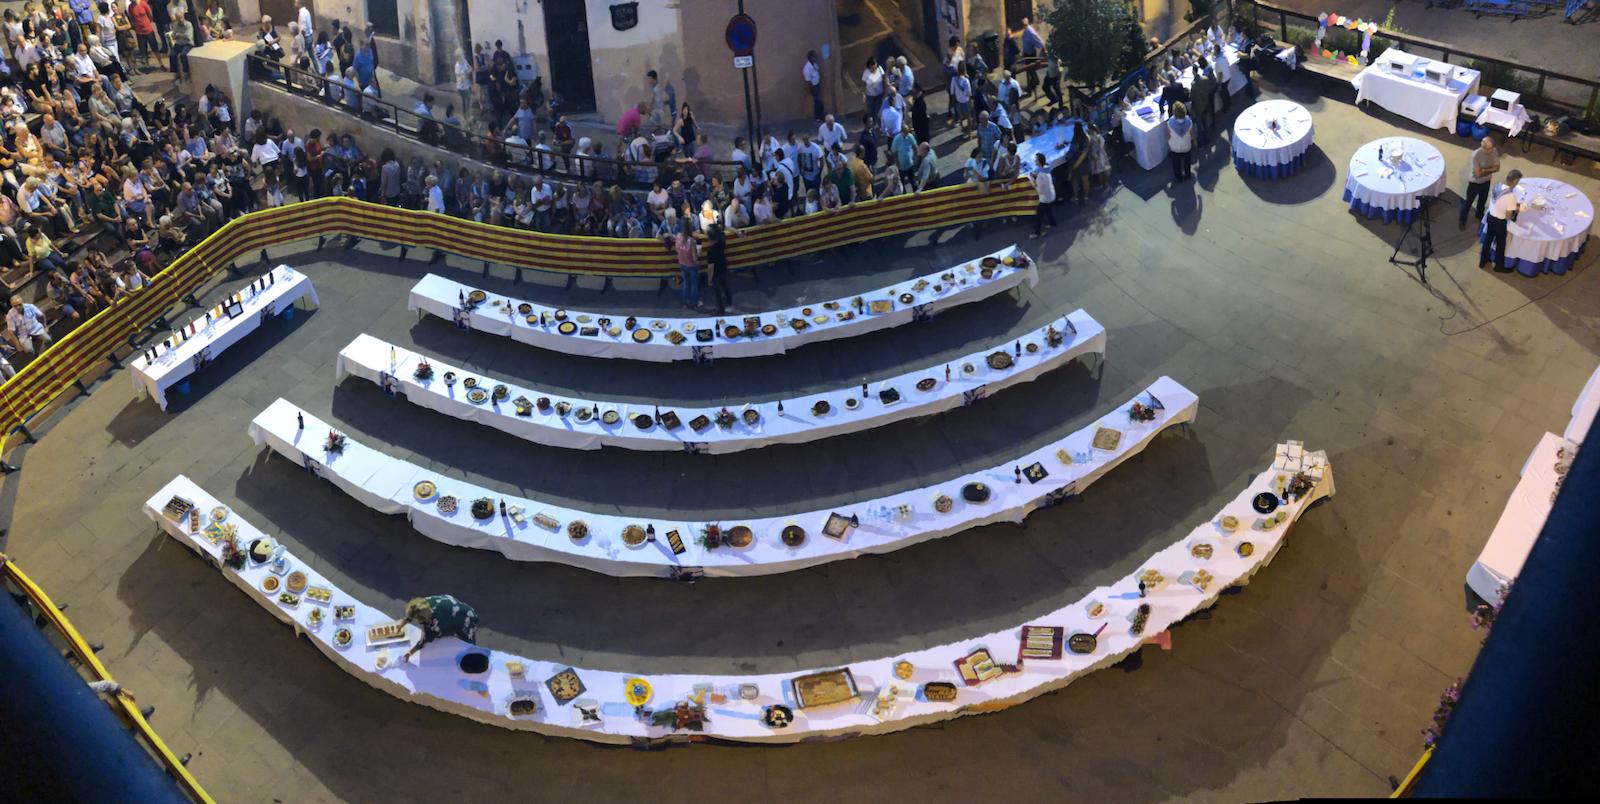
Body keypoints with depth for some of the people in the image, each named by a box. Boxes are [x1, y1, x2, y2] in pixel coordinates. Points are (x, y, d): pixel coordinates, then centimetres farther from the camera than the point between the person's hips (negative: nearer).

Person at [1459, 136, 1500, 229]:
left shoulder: (1494, 152, -17)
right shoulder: (1476, 155, -34)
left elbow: (1497, 167, -13)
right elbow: (1478, 173, -32)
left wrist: (1484, 170, -27)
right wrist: (1490, 169, -21)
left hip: (1486, 181, 5)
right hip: (1475, 182, -5)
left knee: (1483, 200, 28)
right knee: (1468, 202, 14)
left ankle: (1480, 214, 55)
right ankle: (1462, 220, 36)